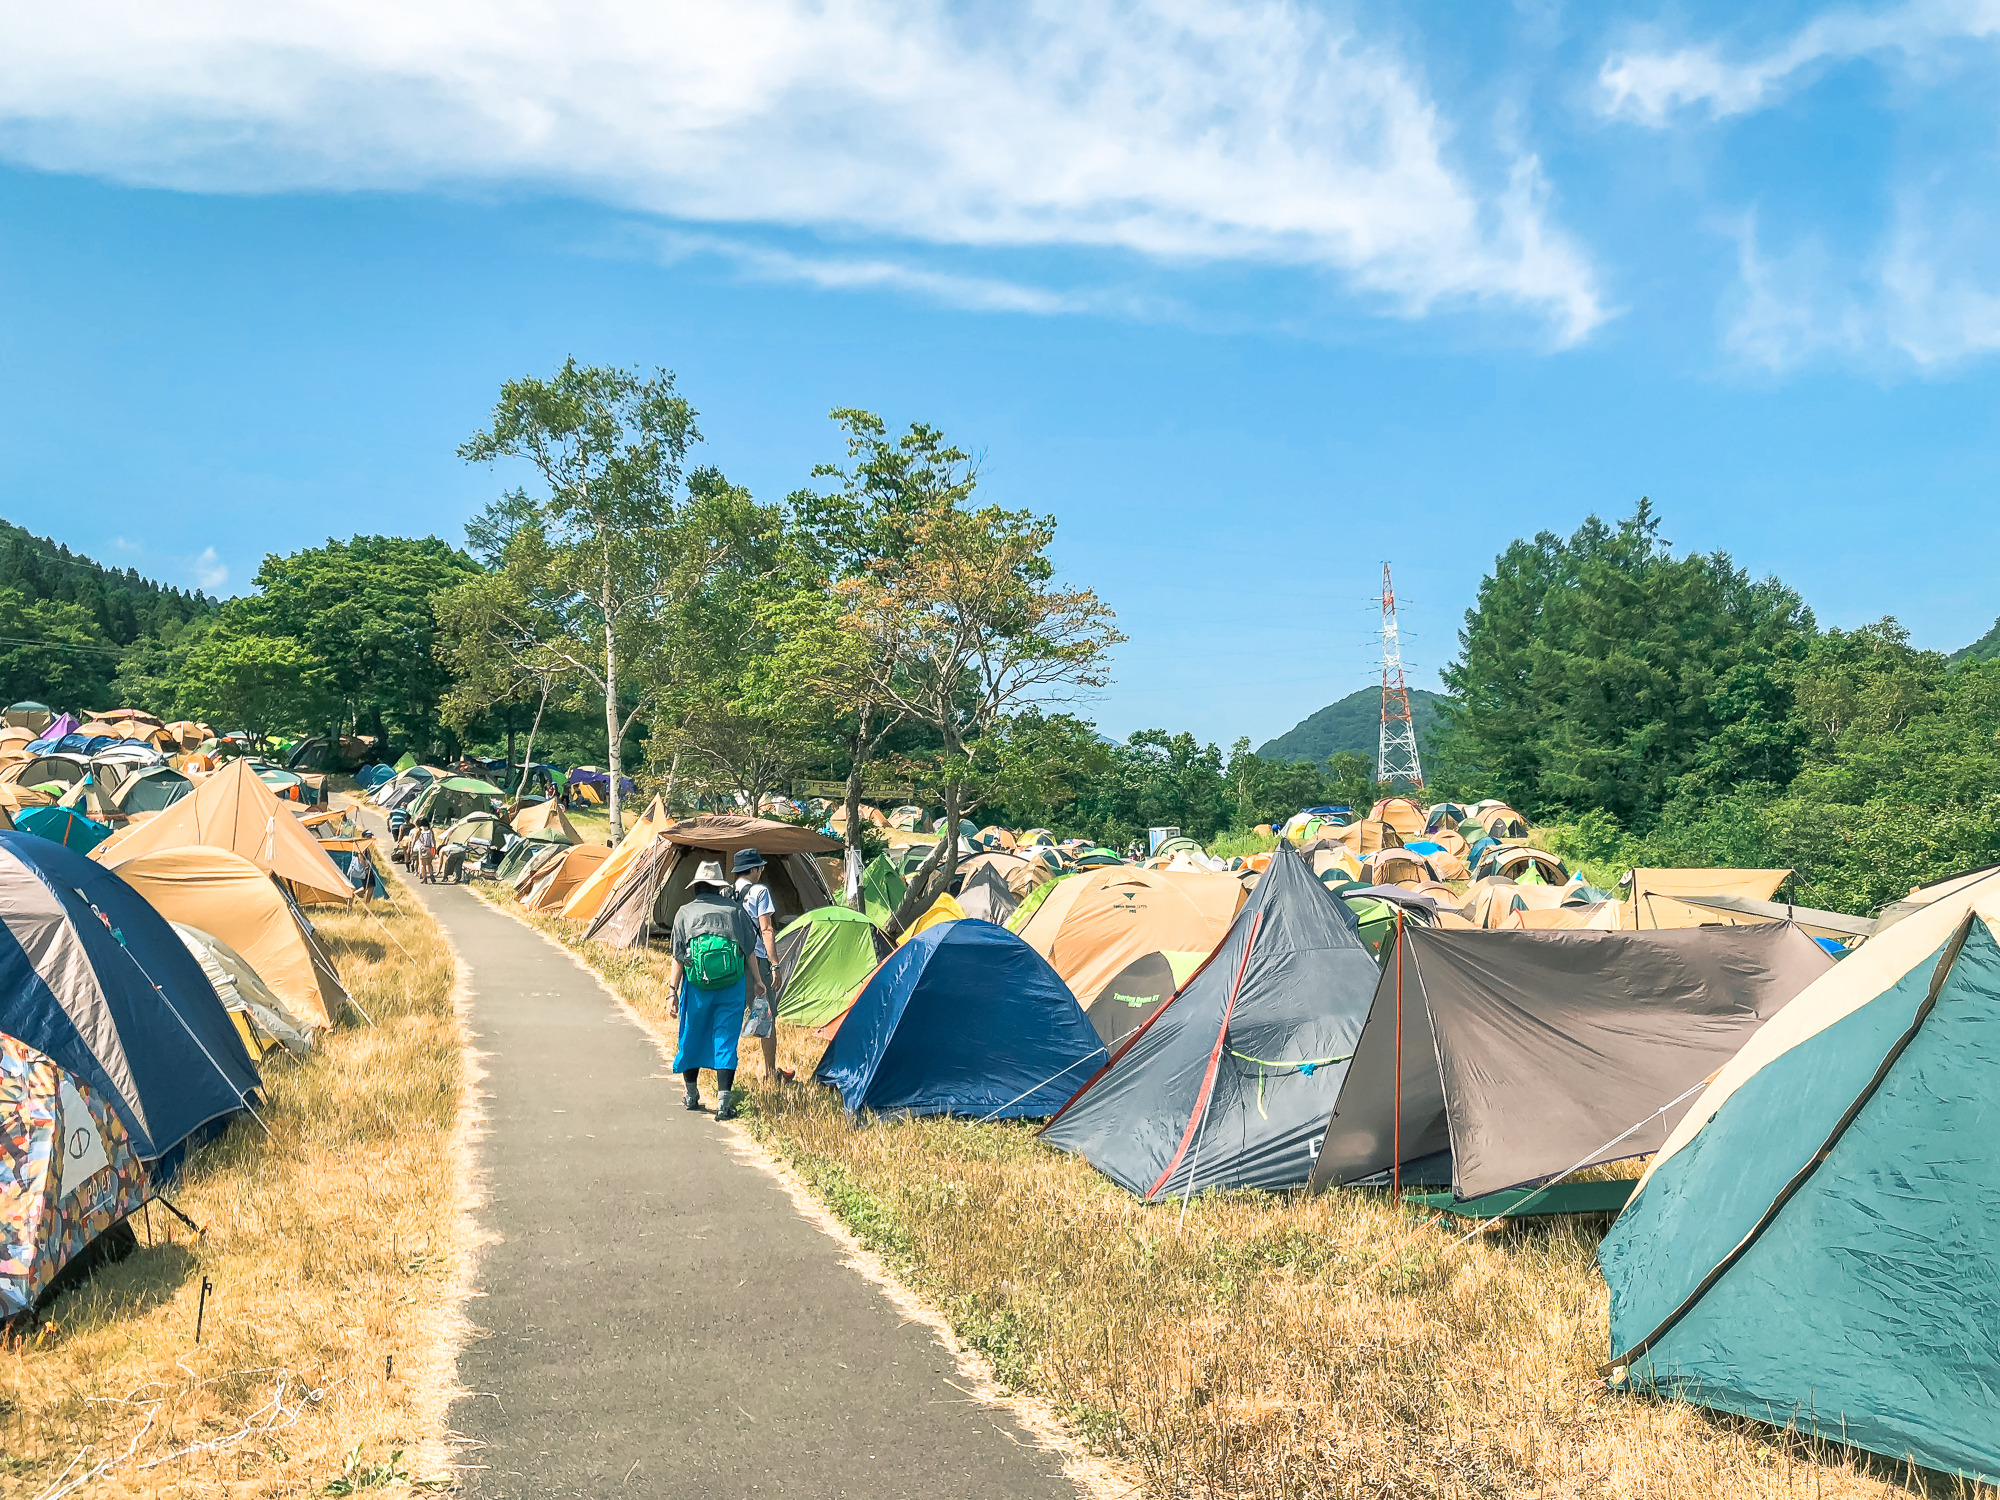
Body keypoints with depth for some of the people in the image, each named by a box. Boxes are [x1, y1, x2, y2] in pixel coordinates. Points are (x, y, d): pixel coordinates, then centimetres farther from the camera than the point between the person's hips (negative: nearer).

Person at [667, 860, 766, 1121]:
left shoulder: (686, 912, 5)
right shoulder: (735, 908, 7)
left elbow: (678, 958, 1)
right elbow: (749, 949, 10)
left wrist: (672, 992, 2)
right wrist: (757, 980, 22)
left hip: (696, 985, 0)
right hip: (732, 984, 0)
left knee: (691, 1038, 17)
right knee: (726, 1041, 3)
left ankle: (692, 1096, 29)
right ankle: (724, 1103, -5)